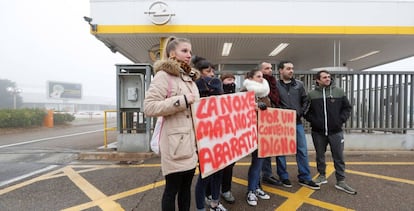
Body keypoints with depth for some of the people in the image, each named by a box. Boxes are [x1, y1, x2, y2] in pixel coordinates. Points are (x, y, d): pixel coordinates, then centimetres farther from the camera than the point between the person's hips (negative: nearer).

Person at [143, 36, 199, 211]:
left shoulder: (189, 78, 17)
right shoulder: (163, 75, -8)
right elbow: (149, 107, -19)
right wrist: (182, 100, -20)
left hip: (191, 141, 8)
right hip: (175, 142, -8)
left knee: (186, 186, 18)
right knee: (172, 188, 7)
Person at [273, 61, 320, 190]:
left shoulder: (299, 84, 8)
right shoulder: (275, 85, -6)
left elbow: (305, 101, 12)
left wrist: (299, 113, -1)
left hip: (297, 122, 4)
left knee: (302, 150, 8)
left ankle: (305, 178, 22)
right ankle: (283, 177, 23)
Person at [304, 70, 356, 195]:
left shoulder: (339, 92, 3)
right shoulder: (311, 94, -1)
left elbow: (347, 108, 8)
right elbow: (306, 110, 5)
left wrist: (341, 120, -4)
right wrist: (312, 120, -7)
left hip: (336, 131, 0)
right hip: (318, 132, 0)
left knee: (339, 157, 5)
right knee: (320, 155, 13)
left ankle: (340, 181, 18)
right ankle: (322, 176, 31)